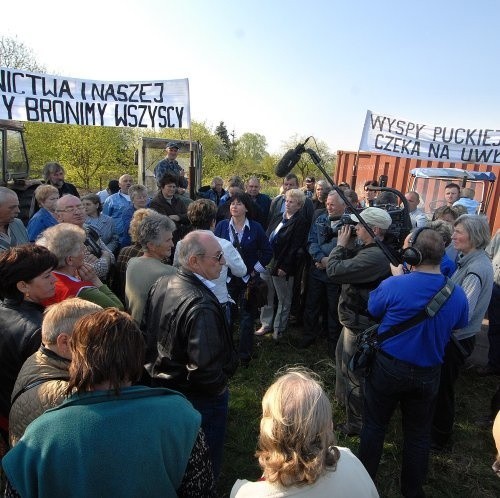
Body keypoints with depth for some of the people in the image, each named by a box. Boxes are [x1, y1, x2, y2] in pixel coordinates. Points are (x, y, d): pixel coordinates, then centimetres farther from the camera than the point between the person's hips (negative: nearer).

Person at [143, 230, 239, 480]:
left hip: (160, 383, 8)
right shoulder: (201, 307, -35)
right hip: (199, 398, -8)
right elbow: (205, 369, -34)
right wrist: (221, 385, -13)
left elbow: (146, 331, 4)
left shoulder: (161, 284, -8)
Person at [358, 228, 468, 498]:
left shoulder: (394, 285, -25)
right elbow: (459, 327, 8)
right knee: (418, 434, 21)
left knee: (374, 426, 18)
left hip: (388, 368, -2)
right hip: (427, 374, 3)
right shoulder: (457, 295, -12)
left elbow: (372, 309, -5)